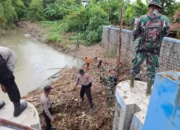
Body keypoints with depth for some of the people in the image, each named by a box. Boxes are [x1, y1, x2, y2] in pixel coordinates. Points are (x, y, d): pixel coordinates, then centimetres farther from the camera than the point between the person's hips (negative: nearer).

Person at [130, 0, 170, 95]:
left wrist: (135, 37, 19)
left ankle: (132, 83, 33)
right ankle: (148, 90, 21)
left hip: (141, 48, 0)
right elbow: (166, 33, 10)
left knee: (136, 65, 19)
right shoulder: (164, 19, -5)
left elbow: (135, 33, -2)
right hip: (154, 50, 0)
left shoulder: (142, 19, -8)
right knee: (151, 70, 12)